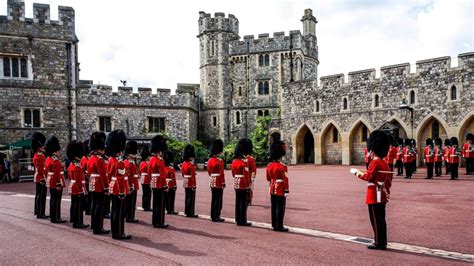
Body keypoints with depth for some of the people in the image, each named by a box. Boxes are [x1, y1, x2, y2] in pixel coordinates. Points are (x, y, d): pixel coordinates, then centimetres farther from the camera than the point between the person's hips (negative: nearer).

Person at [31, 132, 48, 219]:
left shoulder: (36, 155, 14)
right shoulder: (40, 156, -17)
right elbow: (41, 169, -22)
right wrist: (44, 178, -21)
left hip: (38, 178, 11)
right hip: (41, 178, -11)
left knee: (38, 195, 16)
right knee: (41, 196, -6)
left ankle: (37, 212, 25)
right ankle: (40, 213, -3)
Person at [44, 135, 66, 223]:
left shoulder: (48, 159, 12)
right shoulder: (56, 161, -19)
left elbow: (46, 171, 18)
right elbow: (58, 174, -22)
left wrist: (47, 180, 25)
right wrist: (60, 184, -22)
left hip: (50, 183, 10)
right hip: (56, 184, -10)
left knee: (53, 199, 16)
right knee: (56, 200, -4)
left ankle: (52, 216, 25)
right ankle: (56, 218, 0)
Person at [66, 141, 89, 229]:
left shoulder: (71, 165, 12)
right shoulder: (77, 167, -19)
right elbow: (79, 181, -22)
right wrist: (83, 190, -18)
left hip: (72, 189, 10)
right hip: (78, 190, -10)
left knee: (74, 205, 15)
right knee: (78, 206, -4)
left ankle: (74, 221, 24)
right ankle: (78, 222, 0)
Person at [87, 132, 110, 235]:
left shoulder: (91, 159, 11)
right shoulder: (100, 160, -18)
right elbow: (103, 175, -20)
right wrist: (106, 187, -17)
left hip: (92, 186, 10)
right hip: (100, 187, -10)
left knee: (94, 205, 16)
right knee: (99, 206, -5)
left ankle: (94, 225, 25)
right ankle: (98, 228, -2)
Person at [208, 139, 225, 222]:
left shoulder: (210, 160, 9)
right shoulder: (220, 161, -16)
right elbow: (221, 174, -18)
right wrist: (223, 183, -14)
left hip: (212, 182, 8)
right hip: (219, 183, -8)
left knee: (213, 199, 13)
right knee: (218, 200, -1)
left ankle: (213, 216, 20)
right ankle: (216, 217, 3)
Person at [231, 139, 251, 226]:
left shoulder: (234, 161, 8)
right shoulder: (244, 161, -16)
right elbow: (246, 174, -19)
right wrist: (248, 185, -15)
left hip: (236, 183, 8)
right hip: (243, 184, -8)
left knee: (238, 202, 13)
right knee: (243, 203, -1)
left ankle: (238, 219, 20)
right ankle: (242, 221, 3)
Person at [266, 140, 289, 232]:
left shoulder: (269, 165, 5)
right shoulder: (282, 166, -16)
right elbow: (285, 180, -18)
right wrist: (286, 191, -13)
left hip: (272, 190, 7)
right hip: (280, 191, -7)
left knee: (274, 208, 13)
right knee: (280, 209, 0)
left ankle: (274, 225, 20)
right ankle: (279, 226, 4)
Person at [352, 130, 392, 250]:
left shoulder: (375, 163, -15)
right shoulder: (385, 164, 12)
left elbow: (368, 177, -21)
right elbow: (389, 180, 16)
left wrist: (359, 173, -4)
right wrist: (387, 191, 25)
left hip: (374, 196, -9)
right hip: (382, 196, 9)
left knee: (376, 220, -1)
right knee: (381, 219, 13)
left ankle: (378, 243, 4)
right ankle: (382, 243, 20)